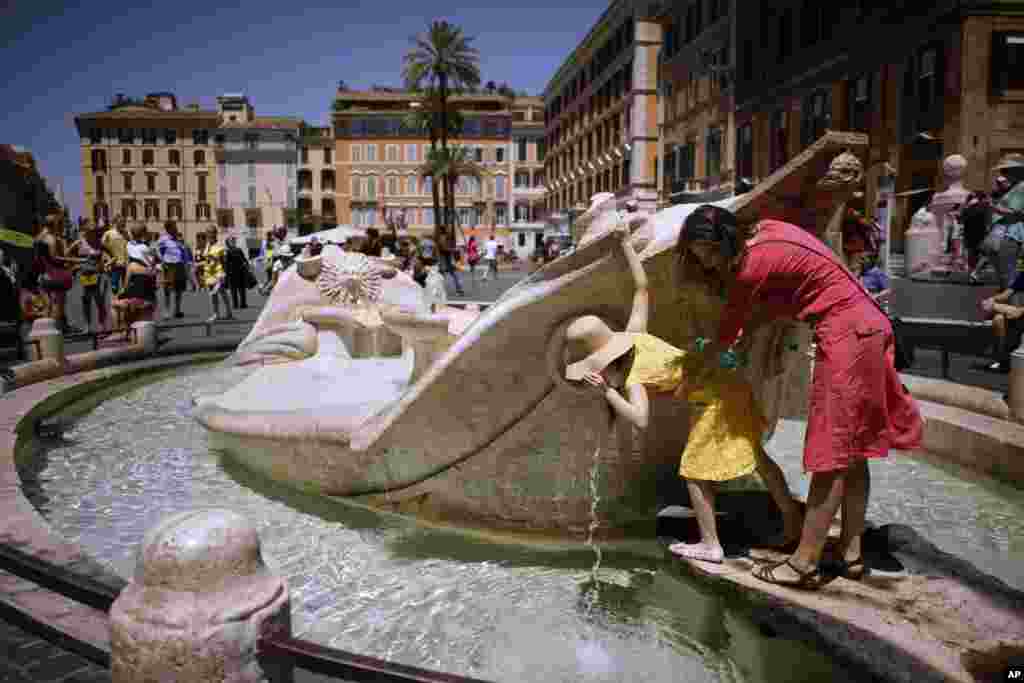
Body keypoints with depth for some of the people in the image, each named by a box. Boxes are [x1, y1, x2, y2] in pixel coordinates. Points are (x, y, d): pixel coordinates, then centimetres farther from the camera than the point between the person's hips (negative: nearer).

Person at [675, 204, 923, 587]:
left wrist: (688, 380, 6)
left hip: (845, 333, -10)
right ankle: (851, 553, 20)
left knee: (832, 454, -6)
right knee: (851, 448, 12)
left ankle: (804, 564, 1)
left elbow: (725, 337, -7)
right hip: (865, 324, 10)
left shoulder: (751, 268, -16)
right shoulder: (768, 227, 6)